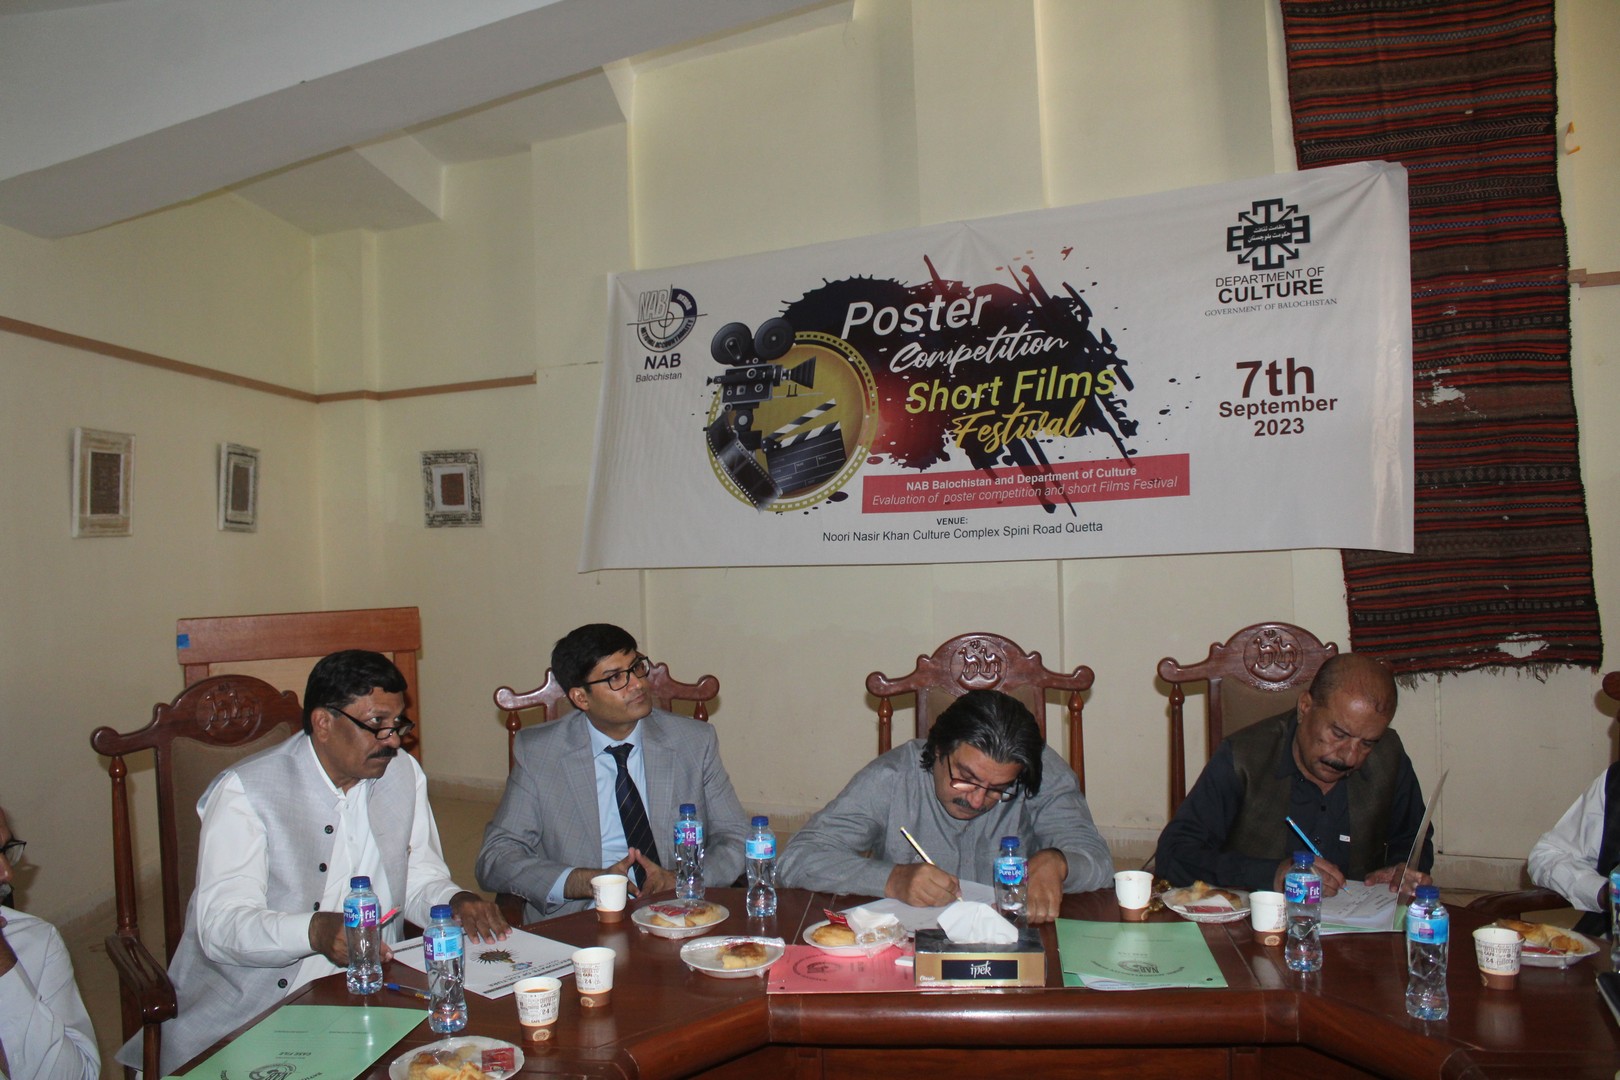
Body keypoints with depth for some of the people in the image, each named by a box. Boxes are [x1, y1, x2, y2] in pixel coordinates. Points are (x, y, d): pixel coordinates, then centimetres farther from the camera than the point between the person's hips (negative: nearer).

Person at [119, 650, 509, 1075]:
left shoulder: (403, 774, 7)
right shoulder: (244, 791, -9)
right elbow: (220, 924, -18)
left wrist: (456, 902, -10)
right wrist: (316, 930, -35)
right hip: (251, 1006, -3)